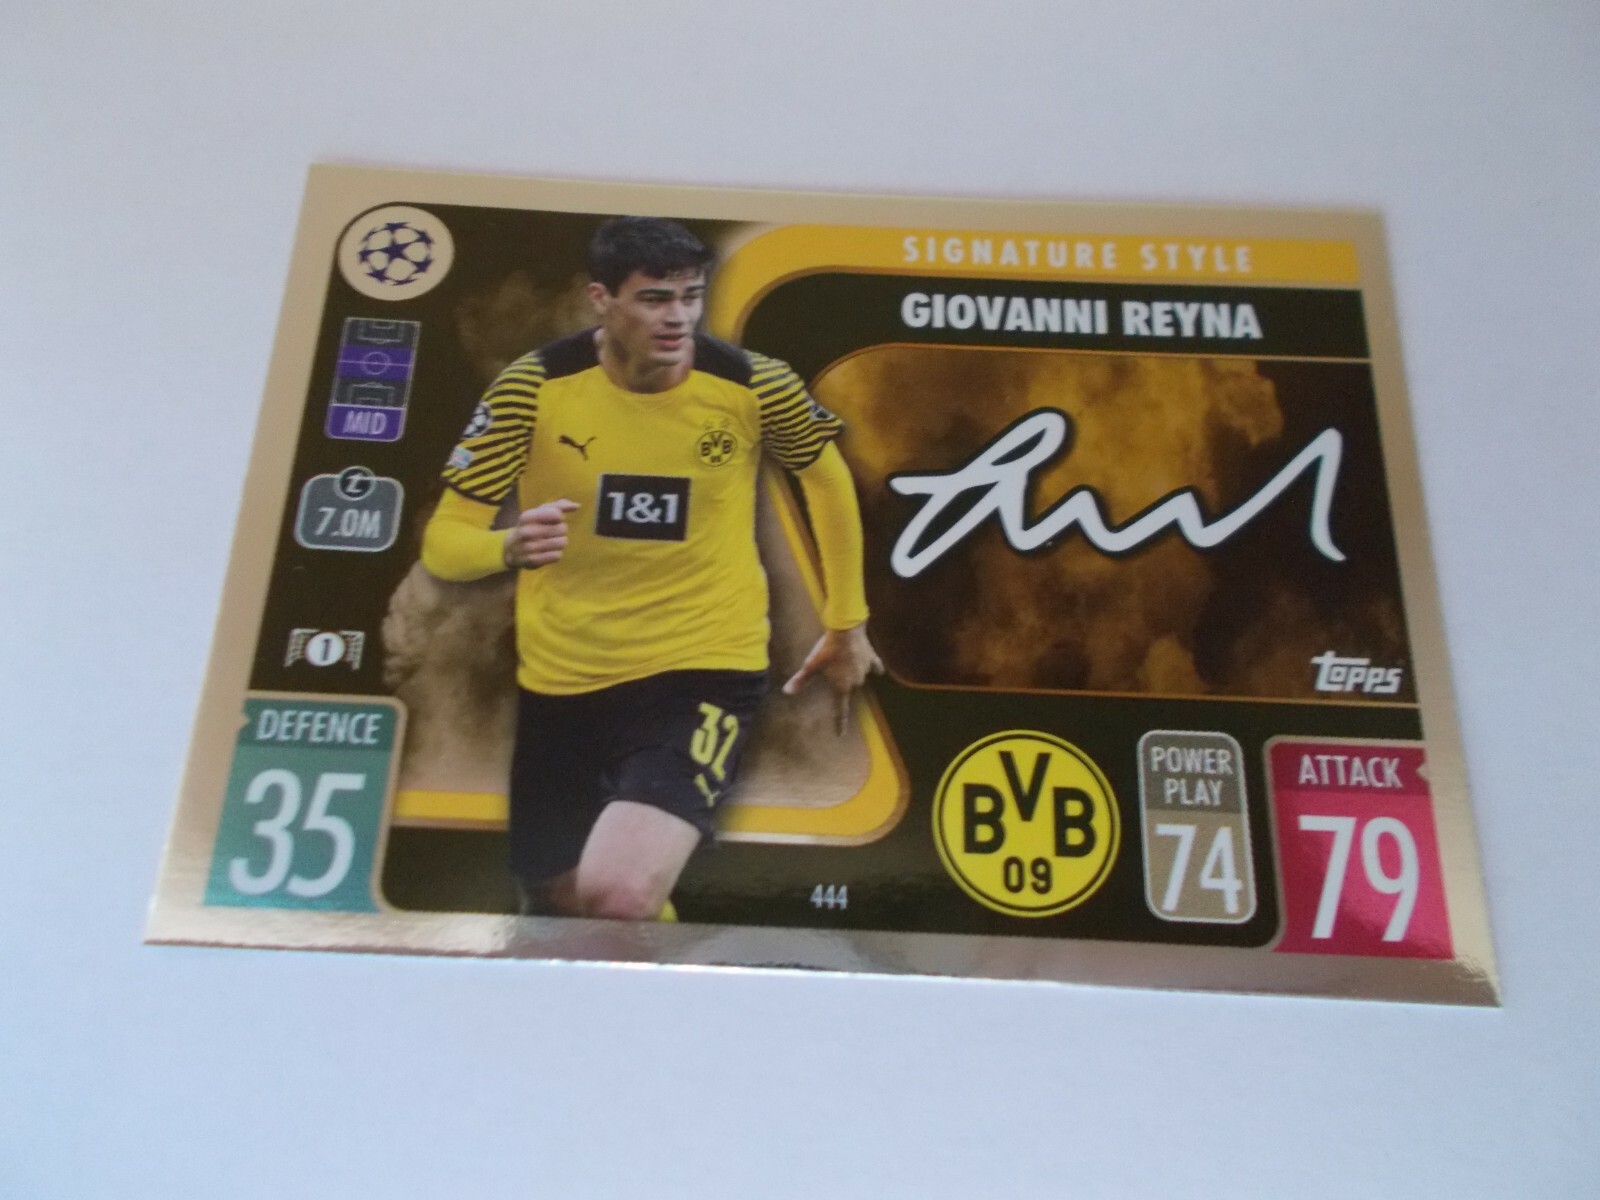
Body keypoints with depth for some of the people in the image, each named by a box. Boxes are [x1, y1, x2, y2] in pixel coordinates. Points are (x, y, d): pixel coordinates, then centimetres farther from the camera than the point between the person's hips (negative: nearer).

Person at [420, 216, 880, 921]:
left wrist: (847, 625, 14)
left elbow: (827, 478, 9)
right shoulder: (534, 386, -11)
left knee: (619, 897, -25)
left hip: (706, 672, -2)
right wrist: (510, 546, -32)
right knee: (558, 908, 19)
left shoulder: (754, 386, -11)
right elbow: (444, 540, -8)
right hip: (561, 681, 3)